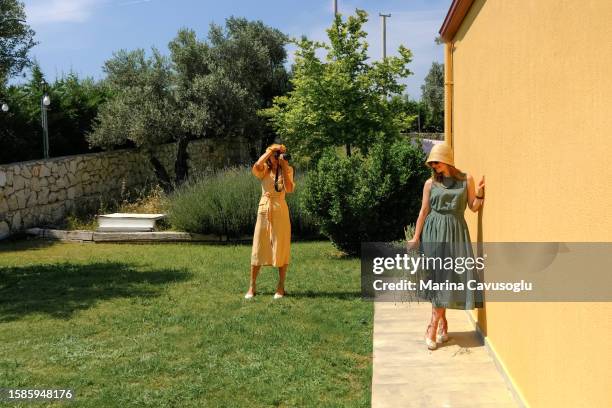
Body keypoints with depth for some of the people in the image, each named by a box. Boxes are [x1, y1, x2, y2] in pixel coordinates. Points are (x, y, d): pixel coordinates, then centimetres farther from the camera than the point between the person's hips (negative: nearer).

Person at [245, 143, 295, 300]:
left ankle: (281, 287, 11)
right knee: (258, 247, 2)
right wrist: (270, 150, -14)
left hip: (280, 210, -1)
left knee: (281, 247, 2)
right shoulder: (264, 170, 3)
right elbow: (256, 167, -22)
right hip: (264, 209, 1)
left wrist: (284, 167, -13)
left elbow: (289, 189, -14)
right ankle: (252, 287, 10)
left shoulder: (287, 170, 3)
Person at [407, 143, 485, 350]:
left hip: (456, 232, 1)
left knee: (449, 275, -3)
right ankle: (442, 322, 9)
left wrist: (480, 193, -11)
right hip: (433, 232, 0)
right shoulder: (430, 183, 4)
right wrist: (416, 237, 4)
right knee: (438, 276, -3)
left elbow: (474, 207, 7)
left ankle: (433, 327, 4)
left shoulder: (466, 179, 4)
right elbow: (424, 211, 6)